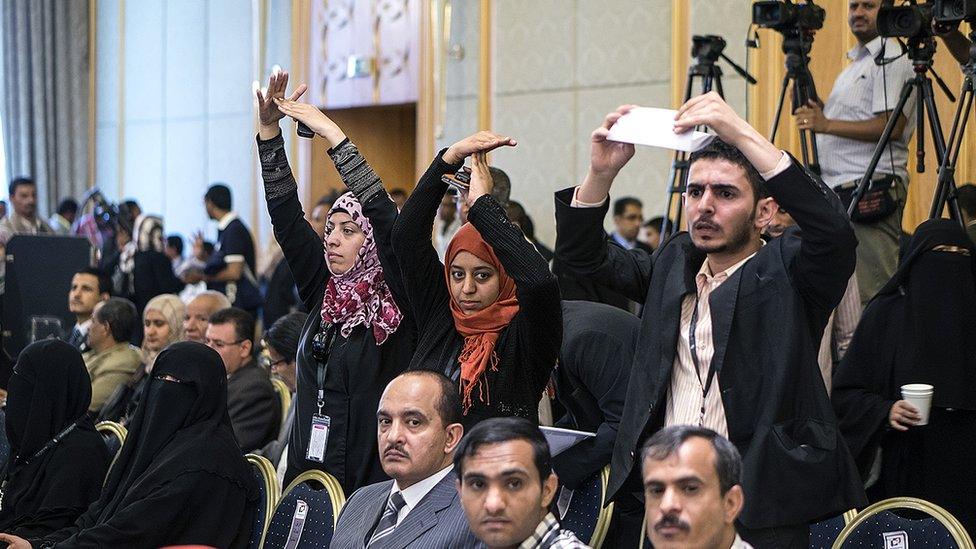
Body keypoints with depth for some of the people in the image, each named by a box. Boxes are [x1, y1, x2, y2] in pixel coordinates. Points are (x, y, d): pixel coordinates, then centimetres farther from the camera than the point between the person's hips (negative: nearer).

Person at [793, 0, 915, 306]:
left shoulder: (893, 58, -7)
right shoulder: (855, 62, 24)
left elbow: (892, 126, -18)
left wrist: (827, 125, -22)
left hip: (871, 191, -10)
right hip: (837, 189, 10)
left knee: (871, 295, -12)